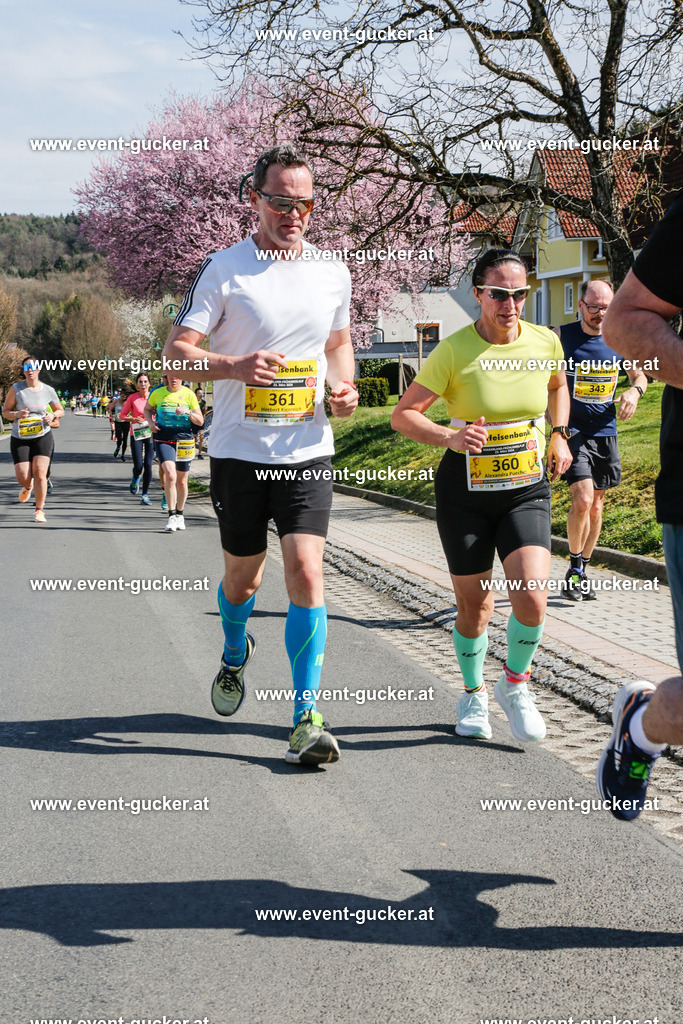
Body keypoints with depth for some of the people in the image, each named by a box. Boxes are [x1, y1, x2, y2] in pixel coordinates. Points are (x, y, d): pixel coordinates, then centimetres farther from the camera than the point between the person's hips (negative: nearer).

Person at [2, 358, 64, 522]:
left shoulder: (48, 391, 2)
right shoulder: (16, 389, -3)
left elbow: (60, 410, 16)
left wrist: (53, 416, -7)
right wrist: (17, 414, -18)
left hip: (43, 436, 0)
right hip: (20, 439, 0)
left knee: (40, 473, -14)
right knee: (23, 478, -6)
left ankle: (39, 510, 1)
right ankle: (27, 487, 35)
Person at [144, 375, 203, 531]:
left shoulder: (189, 394, 2)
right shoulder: (158, 393, 4)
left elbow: (200, 421, 4)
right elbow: (147, 409, 23)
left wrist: (188, 412, -15)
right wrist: (150, 422, 4)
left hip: (184, 440, 1)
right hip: (163, 440, -1)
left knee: (181, 481, 10)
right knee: (170, 475, -22)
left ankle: (180, 515, 31)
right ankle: (172, 516, -15)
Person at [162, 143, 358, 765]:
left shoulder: (334, 274, 8)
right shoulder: (224, 269, -4)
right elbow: (176, 351, -7)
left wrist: (344, 387, 2)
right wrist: (235, 366, -26)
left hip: (308, 451, 1)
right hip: (239, 451, -1)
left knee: (306, 573, -12)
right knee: (243, 575, 13)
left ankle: (307, 720, -7)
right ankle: (235, 654, 47)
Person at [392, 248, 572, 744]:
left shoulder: (545, 342, -2)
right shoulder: (453, 350, -13)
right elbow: (403, 415, -10)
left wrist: (559, 435, 9)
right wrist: (450, 438, -26)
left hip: (528, 490, 2)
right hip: (465, 494, -2)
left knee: (532, 599, -17)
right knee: (474, 609, 7)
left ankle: (515, 684, 11)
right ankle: (474, 694, 35)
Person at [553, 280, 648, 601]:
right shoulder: (561, 336, -6)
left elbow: (639, 375, 16)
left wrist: (634, 390, -8)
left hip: (605, 433, 4)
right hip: (572, 430, -4)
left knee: (596, 506, 9)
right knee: (582, 499, -18)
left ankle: (582, 573, 24)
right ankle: (574, 568, 0)